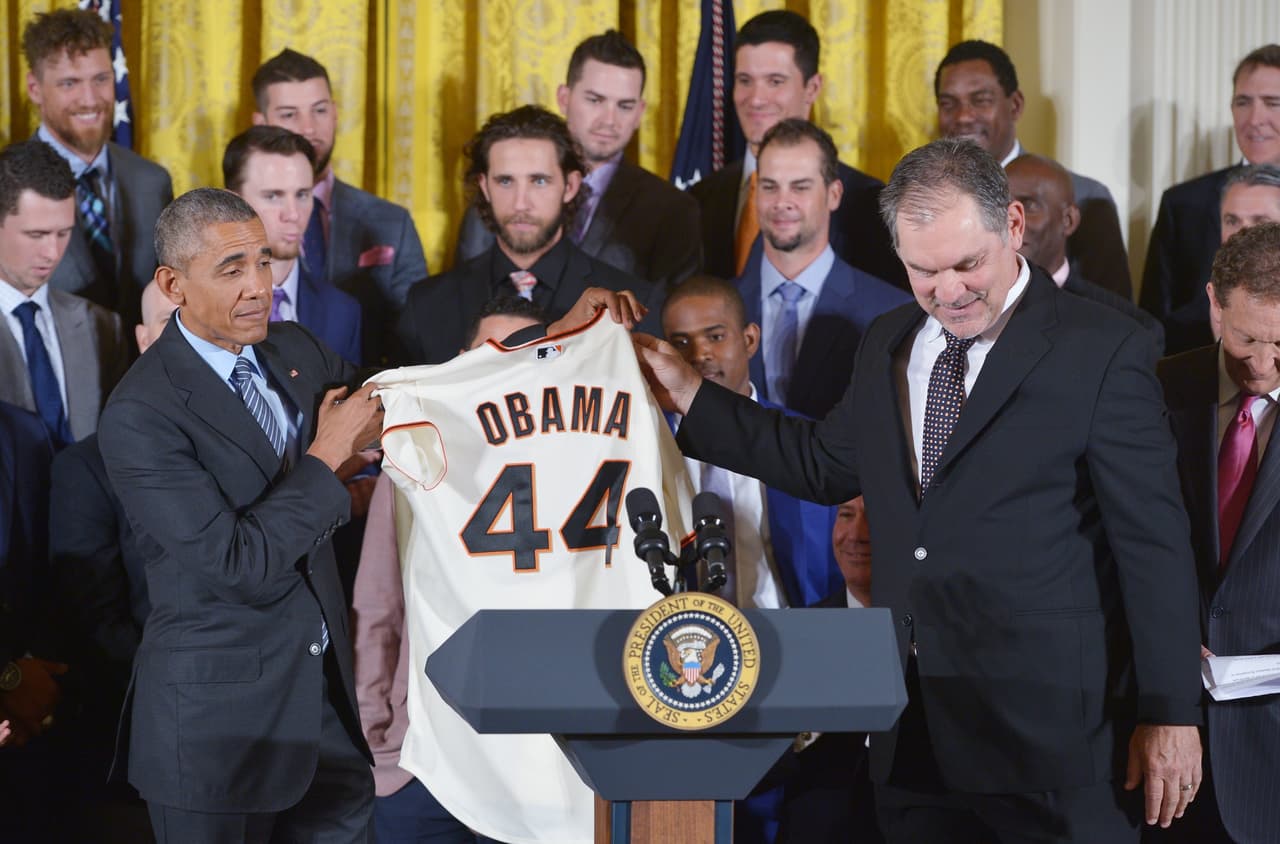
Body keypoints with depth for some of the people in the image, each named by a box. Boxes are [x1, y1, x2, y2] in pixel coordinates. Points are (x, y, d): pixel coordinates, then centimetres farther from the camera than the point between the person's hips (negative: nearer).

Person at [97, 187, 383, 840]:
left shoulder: (293, 351, 4)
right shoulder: (142, 415, -20)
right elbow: (239, 566, -24)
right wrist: (325, 457, -16)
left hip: (322, 684, 7)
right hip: (222, 707, -7)